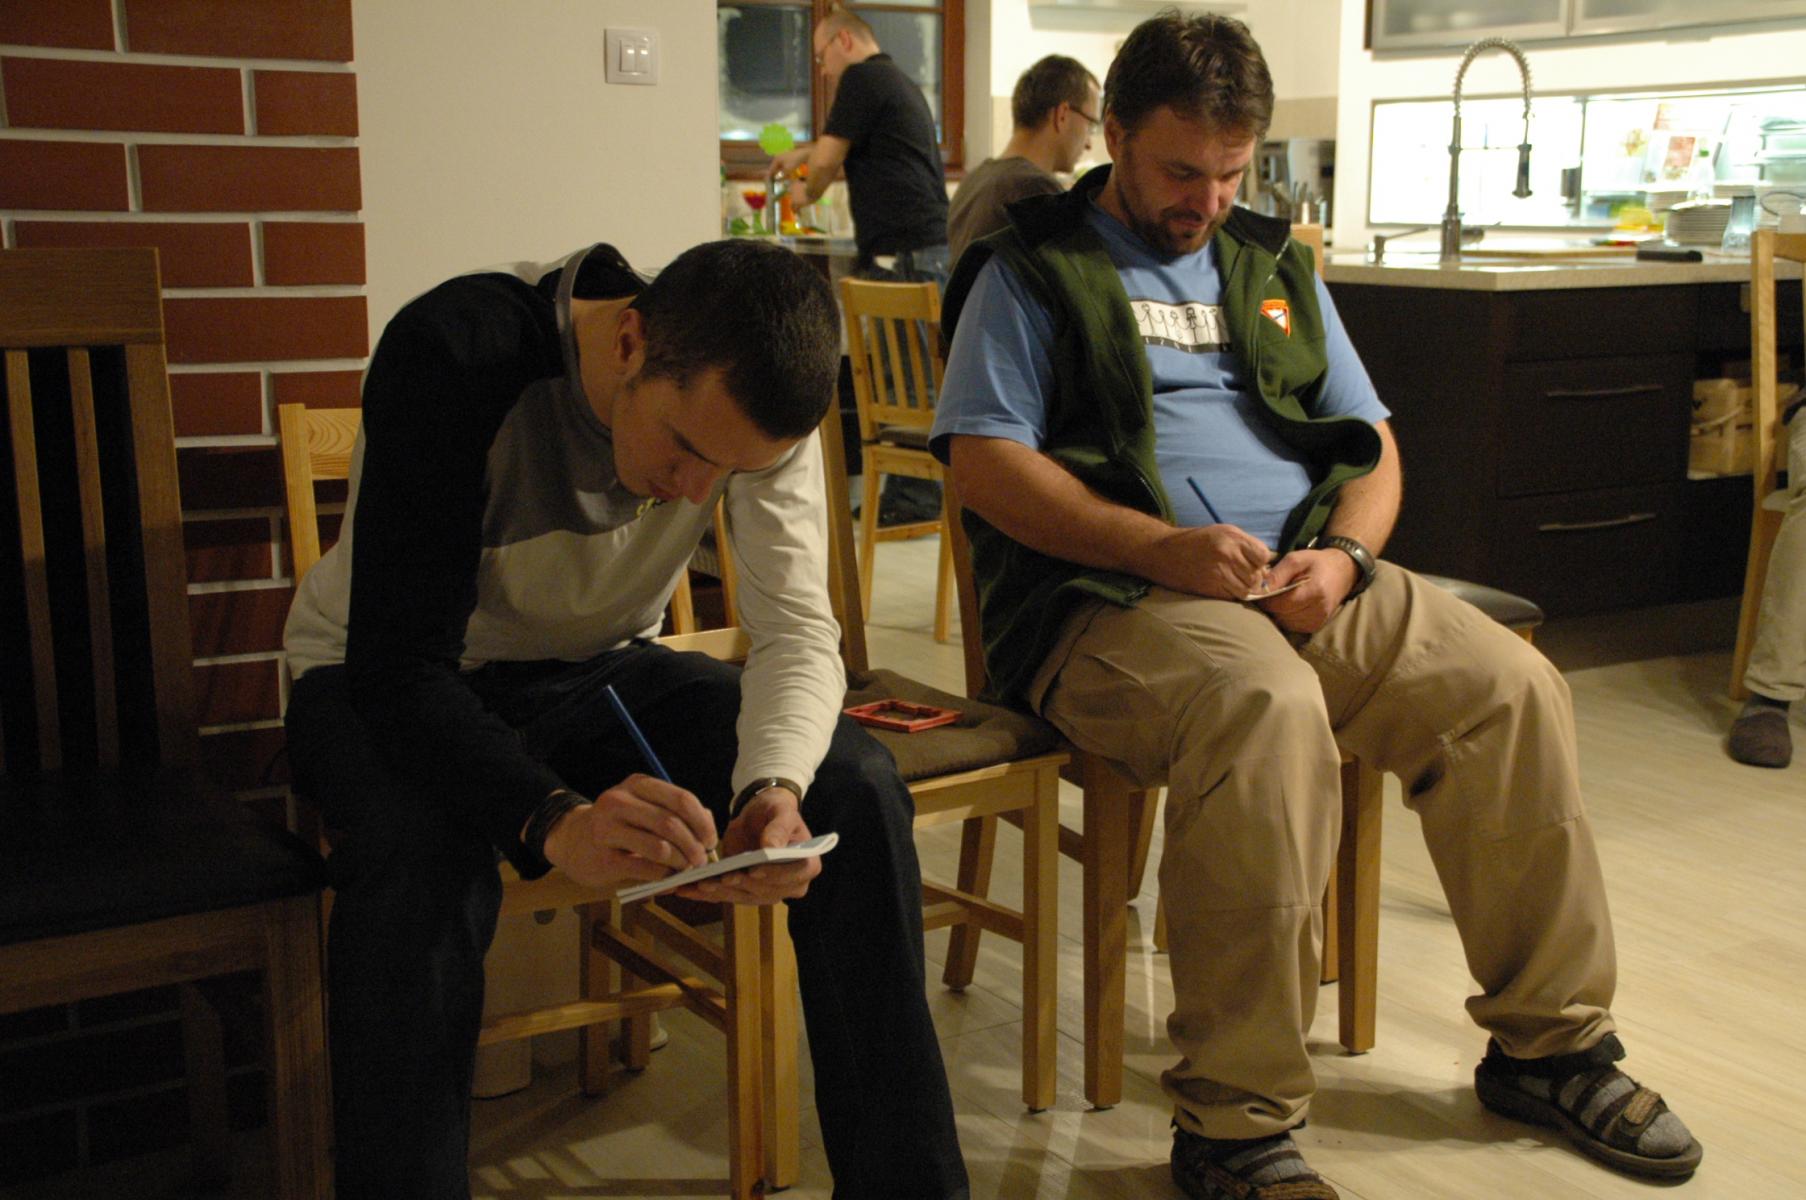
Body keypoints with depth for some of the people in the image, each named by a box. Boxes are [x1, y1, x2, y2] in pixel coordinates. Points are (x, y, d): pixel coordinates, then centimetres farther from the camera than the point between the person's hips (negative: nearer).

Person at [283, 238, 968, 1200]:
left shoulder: (756, 394, -17)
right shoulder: (455, 355, -30)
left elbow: (799, 631, -18)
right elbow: (400, 669, -34)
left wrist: (775, 786, -40)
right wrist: (556, 822, -51)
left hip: (597, 669, 4)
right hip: (376, 686, -3)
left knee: (855, 784, -19)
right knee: (422, 856, -39)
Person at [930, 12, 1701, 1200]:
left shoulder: (1275, 265, 24)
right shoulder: (1034, 273, 7)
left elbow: (1372, 443, 21)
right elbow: (984, 462, -6)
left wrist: (1345, 552, -3)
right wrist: (1160, 547, -18)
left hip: (1307, 584, 6)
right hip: (1110, 600, -5)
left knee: (1513, 684, -17)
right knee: (1268, 707, -37)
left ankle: (1551, 1042, 1)